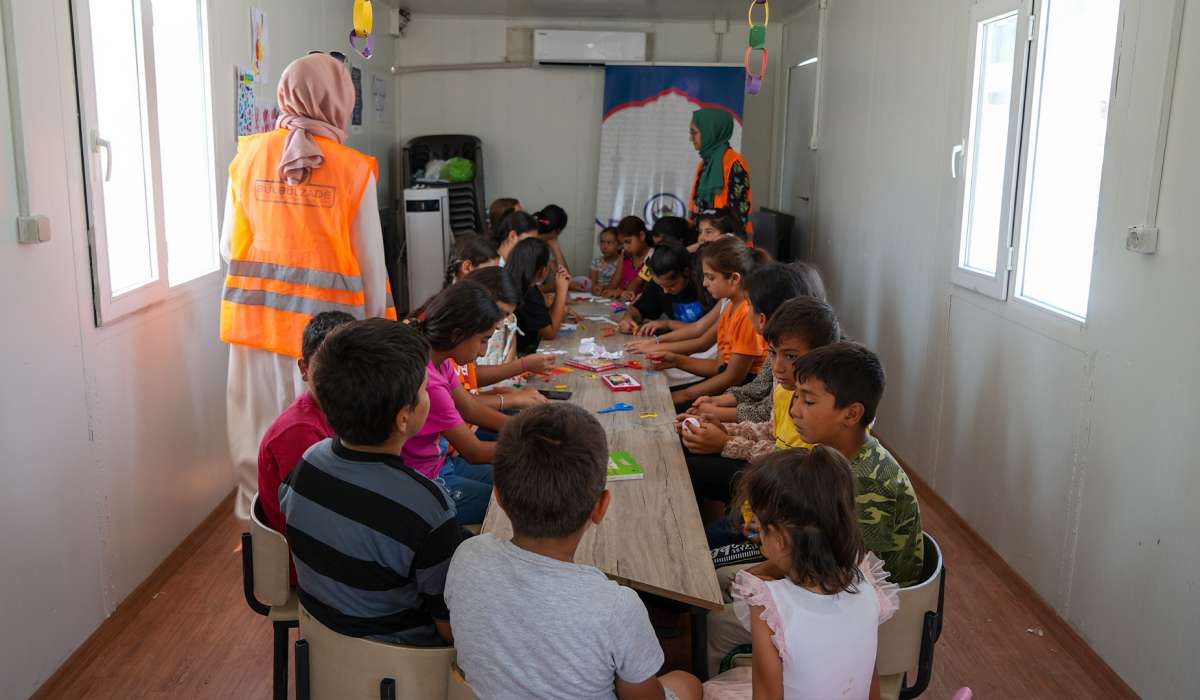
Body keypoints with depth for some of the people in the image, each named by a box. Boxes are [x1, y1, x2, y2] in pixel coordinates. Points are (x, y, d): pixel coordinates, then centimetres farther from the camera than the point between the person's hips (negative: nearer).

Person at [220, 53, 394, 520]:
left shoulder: (249, 156, 2)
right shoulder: (353, 169, -6)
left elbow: (231, 246, 8)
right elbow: (371, 263, -3)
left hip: (256, 312, 3)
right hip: (326, 318, -3)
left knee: (262, 431, 13)